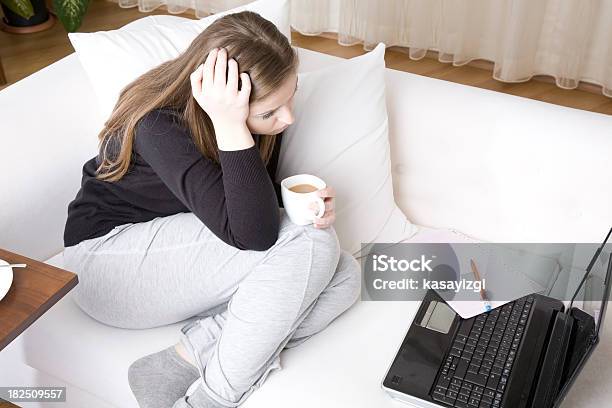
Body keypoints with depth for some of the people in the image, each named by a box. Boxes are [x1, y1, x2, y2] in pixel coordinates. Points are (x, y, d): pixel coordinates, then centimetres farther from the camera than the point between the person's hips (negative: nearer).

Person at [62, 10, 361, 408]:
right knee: (308, 243, -26)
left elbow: (262, 203, 6)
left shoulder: (267, 118, -9)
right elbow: (253, 233, -35)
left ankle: (192, 356, -18)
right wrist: (230, 127, -42)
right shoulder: (160, 126, -28)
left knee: (344, 275, -13)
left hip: (180, 250, 8)